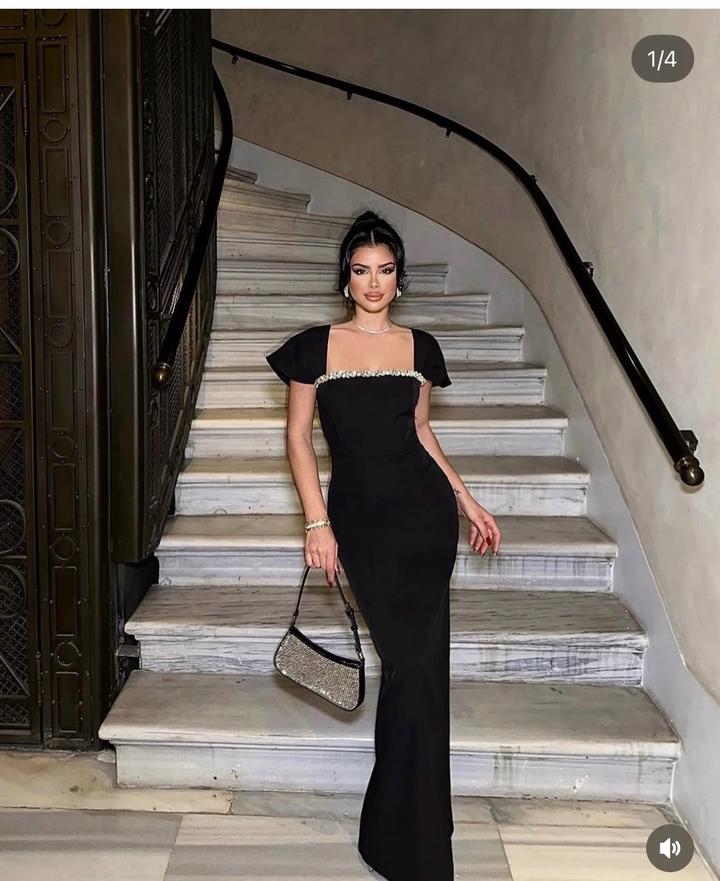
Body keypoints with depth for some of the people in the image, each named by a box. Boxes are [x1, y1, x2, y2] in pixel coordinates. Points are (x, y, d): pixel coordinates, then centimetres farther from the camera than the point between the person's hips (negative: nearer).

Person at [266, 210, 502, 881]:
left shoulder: (419, 347, 9)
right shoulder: (315, 347, 3)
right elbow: (298, 437, 3)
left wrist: (468, 502, 15)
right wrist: (317, 524, -5)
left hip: (424, 511, 2)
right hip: (360, 518, -2)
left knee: (415, 663, -2)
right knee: (412, 663, -5)